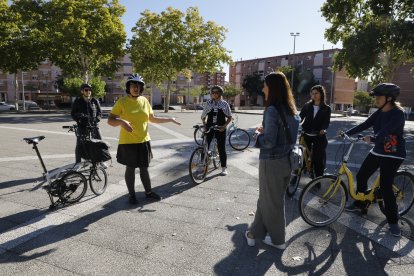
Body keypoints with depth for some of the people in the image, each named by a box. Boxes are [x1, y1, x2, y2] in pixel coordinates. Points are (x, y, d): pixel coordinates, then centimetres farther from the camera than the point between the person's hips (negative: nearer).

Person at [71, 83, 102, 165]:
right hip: (82, 126, -1)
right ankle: (78, 163, 14)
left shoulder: (95, 101, 7)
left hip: (94, 125, 1)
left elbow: (99, 112, 11)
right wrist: (78, 119, -10)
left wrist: (97, 119, -7)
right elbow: (73, 113, 8)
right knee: (80, 145, 0)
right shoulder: (78, 101, 5)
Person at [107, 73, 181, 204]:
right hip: (128, 142, -4)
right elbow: (110, 120, -12)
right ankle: (132, 194, 25)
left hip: (144, 141, 4)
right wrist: (121, 121, -33)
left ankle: (148, 192, 31)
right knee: (130, 168, 9)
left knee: (144, 168, 15)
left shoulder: (144, 101, 5)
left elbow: (153, 119, 15)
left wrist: (170, 119, 12)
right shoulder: (122, 101, -9)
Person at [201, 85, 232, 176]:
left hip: (220, 129, -1)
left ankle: (224, 168, 15)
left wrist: (224, 126, -9)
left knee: (221, 148, 3)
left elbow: (229, 117, 4)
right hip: (209, 127, 2)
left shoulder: (224, 104, -1)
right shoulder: (208, 103, 3)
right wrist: (204, 124, -5)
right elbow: (203, 116, 9)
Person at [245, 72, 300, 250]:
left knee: (272, 201, 10)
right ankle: (255, 232, 33)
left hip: (271, 162, -8)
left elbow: (269, 142, -23)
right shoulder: (292, 110, 6)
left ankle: (278, 240, 29)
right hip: (286, 160, 8)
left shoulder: (272, 110, -19)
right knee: (266, 198, 19)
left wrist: (258, 135, -4)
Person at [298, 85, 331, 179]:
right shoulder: (307, 106, 7)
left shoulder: (326, 108, 3)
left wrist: (323, 129, -28)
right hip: (306, 135, 1)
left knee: (318, 158, -2)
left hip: (319, 136, -1)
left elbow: (327, 121, -7)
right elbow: (300, 117, -1)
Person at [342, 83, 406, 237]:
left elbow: (386, 131, -33)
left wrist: (372, 139, -48)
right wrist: (346, 133, -11)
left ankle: (393, 221, 8)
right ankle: (360, 204, 30)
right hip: (377, 151, 8)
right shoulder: (379, 113, 5)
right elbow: (364, 125, 0)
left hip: (393, 155, -8)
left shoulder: (398, 114, -18)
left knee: (385, 187, -9)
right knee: (361, 176, 9)